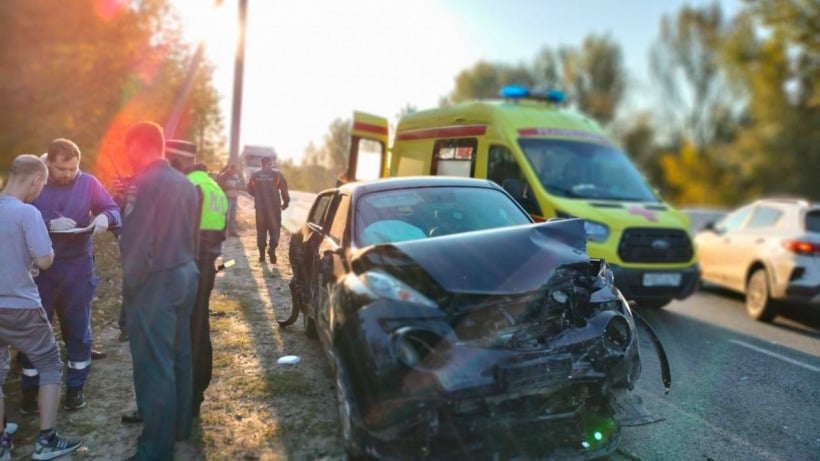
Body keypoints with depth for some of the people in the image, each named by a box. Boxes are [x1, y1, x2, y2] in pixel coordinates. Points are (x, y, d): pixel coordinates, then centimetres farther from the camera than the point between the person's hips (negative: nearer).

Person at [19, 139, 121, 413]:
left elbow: (114, 210, -1)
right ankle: (29, 389, 22)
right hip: (39, 267, 0)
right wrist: (48, 224, -23)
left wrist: (105, 218, -24)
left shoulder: (89, 183, -1)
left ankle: (75, 387, 24)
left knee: (78, 330, 10)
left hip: (78, 268, 1)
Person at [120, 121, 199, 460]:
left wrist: (130, 283, -7)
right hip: (185, 274, 9)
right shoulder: (185, 183, 9)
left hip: (155, 281, -9)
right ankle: (180, 426, 32)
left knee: (154, 364, -2)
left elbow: (136, 242, -17)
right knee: (179, 355, 18)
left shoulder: (144, 183, -16)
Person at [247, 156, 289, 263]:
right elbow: (284, 190, -6)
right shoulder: (277, 175, -3)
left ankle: (262, 253, 13)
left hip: (260, 207, 3)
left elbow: (250, 189, 10)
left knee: (261, 230, 13)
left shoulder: (255, 175, 5)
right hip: (274, 206, -2)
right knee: (275, 229, 4)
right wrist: (285, 202, 7)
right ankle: (272, 248, -19)